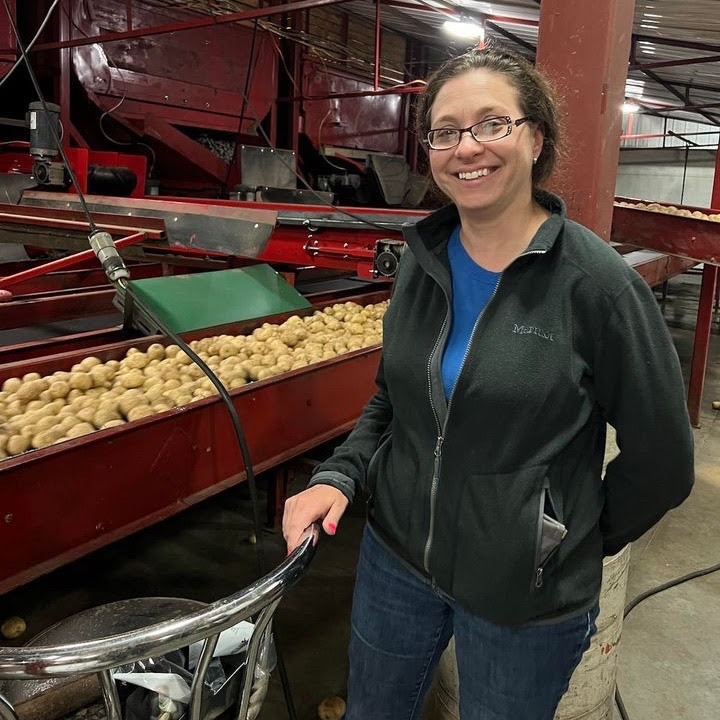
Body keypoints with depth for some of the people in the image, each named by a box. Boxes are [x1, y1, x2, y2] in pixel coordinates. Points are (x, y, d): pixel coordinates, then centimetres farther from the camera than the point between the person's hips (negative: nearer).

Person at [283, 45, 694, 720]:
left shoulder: (595, 283, -18)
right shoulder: (422, 262, -3)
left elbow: (661, 462, -9)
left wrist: (573, 543, 2)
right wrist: (339, 476, -6)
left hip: (524, 600, -4)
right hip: (396, 556, 5)